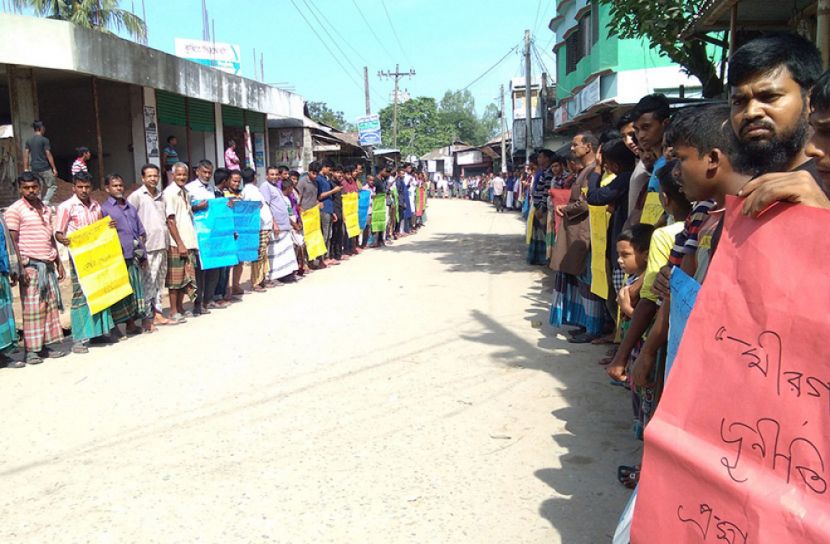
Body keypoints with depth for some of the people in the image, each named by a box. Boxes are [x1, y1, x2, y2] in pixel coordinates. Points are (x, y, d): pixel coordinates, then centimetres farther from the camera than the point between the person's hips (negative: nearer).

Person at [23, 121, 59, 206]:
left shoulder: (29, 141, 10)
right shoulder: (44, 140, -7)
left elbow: (26, 155, 9)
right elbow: (48, 155, -10)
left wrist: (26, 169, 13)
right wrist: (54, 168, -7)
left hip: (34, 169, 6)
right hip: (45, 168, -6)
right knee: (52, 186, 3)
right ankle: (45, 202, -14)